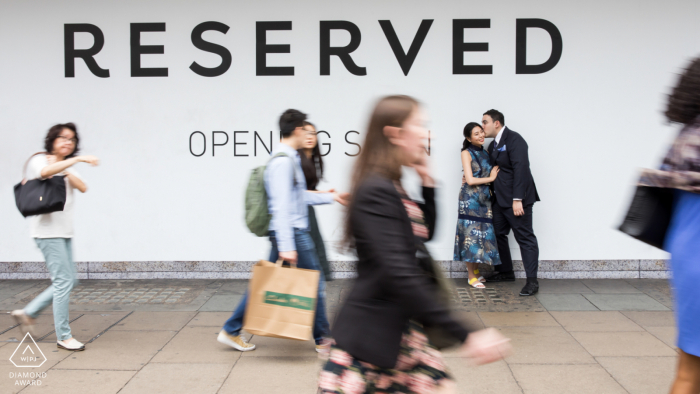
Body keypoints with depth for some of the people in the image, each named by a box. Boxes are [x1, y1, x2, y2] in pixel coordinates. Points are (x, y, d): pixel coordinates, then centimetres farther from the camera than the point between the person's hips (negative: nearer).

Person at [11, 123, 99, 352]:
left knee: (69, 281, 11)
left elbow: (83, 188, 1)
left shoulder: (66, 166, 18)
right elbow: (45, 172, -31)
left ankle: (28, 313, 23)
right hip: (47, 230, -8)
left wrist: (65, 171, -13)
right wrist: (78, 160, -38)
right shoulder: (38, 161, -4)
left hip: (64, 231, 8)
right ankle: (63, 336, -1)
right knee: (64, 281, -10)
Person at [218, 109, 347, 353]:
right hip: (293, 233, -10)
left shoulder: (289, 158, 15)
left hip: (295, 230, 10)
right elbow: (281, 206, -22)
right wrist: (286, 246, -26)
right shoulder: (283, 161, -17)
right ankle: (322, 339, 15)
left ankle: (231, 331, 16)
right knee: (315, 284, 2)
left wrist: (331, 197, 30)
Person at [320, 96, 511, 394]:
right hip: (373, 336, -9)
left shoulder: (392, 189, 8)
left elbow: (425, 233, 24)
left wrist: (427, 181, 10)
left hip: (403, 333, 9)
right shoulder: (376, 192, -20)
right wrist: (464, 335, -30)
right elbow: (400, 274, -29)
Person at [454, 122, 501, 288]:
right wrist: (490, 178, -5)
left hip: (484, 198, 6)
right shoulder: (467, 153, -6)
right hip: (470, 199, -6)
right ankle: (472, 277, 3)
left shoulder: (484, 153, 13)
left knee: (484, 234, 7)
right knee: (471, 233, -4)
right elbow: (470, 180, -13)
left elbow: (491, 172, 16)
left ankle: (476, 270, 19)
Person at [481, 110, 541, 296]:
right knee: (498, 234, 14)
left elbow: (520, 169, -20)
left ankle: (532, 281, -3)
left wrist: (517, 199, -25)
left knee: (525, 238, -5)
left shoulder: (514, 139, -13)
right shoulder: (493, 145, 16)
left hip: (517, 199, -9)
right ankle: (506, 272, 28)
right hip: (500, 199, 9)